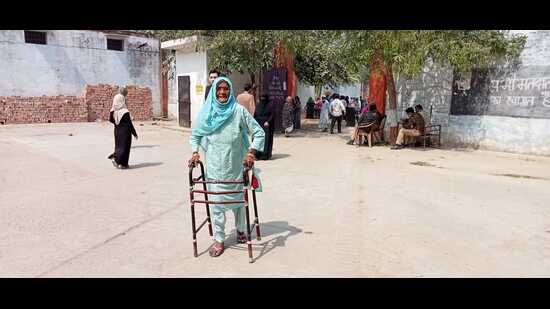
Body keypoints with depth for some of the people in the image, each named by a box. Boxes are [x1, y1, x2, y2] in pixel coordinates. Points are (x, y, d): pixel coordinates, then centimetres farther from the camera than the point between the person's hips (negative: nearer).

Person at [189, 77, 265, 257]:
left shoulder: (239, 110, -7)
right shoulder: (206, 112, 0)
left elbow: (259, 132, -5)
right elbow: (194, 135, 12)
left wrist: (251, 152, -16)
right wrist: (195, 152, -4)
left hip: (236, 165, -1)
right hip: (214, 166, 1)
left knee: (238, 198, 15)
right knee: (216, 201, 3)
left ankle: (241, 230, 38)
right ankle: (219, 240, 16)